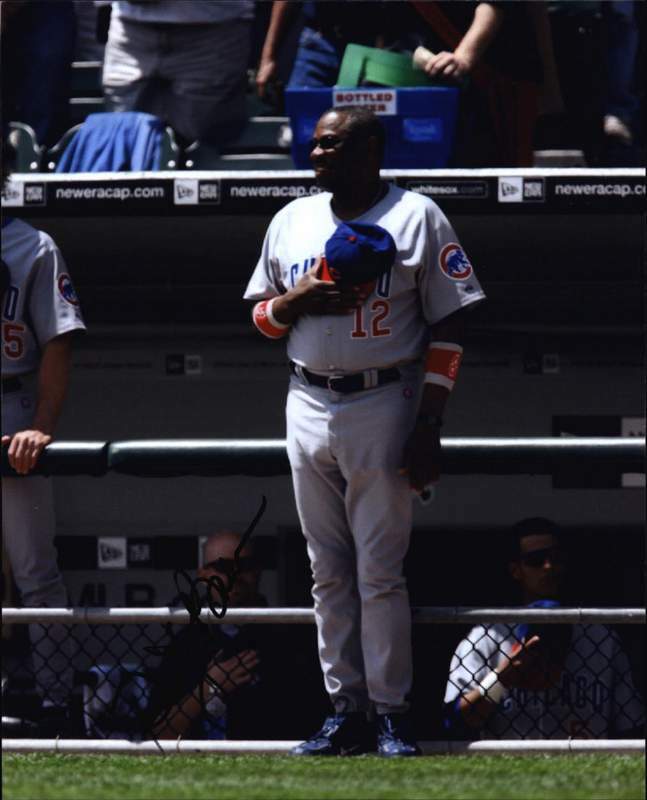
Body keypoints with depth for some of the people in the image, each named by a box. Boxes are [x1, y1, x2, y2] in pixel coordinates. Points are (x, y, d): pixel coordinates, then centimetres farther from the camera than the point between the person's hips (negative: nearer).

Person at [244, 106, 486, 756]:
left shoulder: (416, 217, -2)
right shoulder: (291, 221, 13)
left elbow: (447, 328, -3)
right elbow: (260, 317, 18)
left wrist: (429, 425, -10)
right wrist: (296, 300, -6)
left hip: (381, 404, -5)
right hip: (308, 404, 5)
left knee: (380, 570, -6)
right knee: (329, 572, 6)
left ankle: (391, 714, -1)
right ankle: (345, 711, 10)